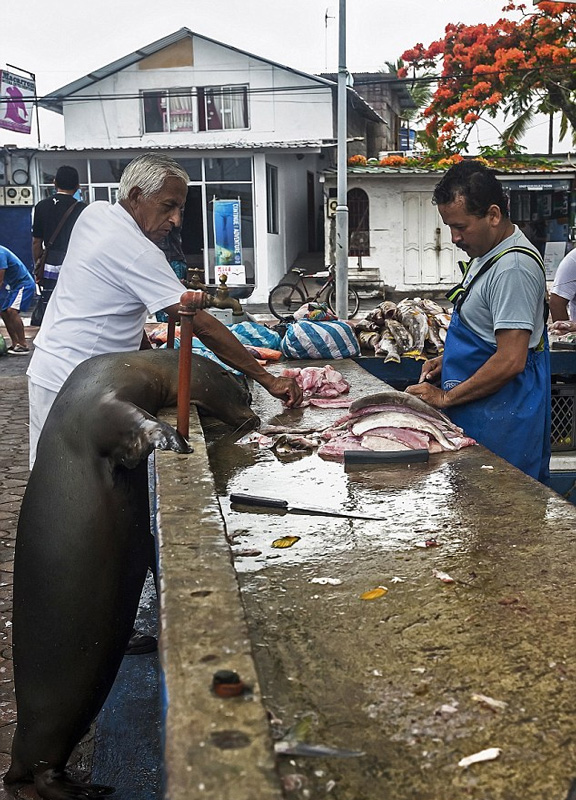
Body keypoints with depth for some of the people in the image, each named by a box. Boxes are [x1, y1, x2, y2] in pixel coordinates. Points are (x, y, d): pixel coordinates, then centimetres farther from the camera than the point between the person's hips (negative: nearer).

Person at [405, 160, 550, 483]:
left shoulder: (514, 266, -21)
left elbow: (510, 361, -25)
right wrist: (447, 361, 11)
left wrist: (446, 398, -18)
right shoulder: (488, 253, 12)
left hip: (501, 422, -10)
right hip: (481, 413, 10)